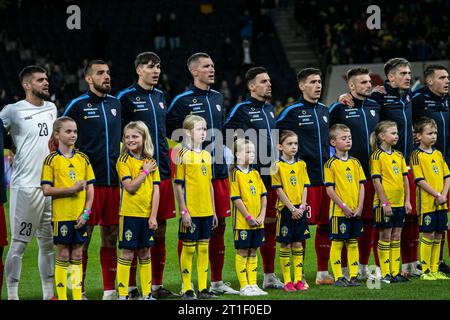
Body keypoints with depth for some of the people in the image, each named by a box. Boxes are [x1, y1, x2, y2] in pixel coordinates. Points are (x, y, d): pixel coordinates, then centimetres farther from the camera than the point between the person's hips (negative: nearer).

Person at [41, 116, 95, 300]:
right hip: (61, 215, -3)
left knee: (77, 255, 8)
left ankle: (77, 295, 12)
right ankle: (62, 296, 6)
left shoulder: (82, 159, 7)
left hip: (80, 216, 3)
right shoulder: (52, 160, -3)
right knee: (63, 255, 1)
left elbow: (90, 188, 6)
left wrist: (86, 212, -5)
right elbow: (46, 190, -9)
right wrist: (72, 189, -18)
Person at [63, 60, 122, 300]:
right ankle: (79, 291, 2)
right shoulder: (77, 105, -4)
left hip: (115, 180, 5)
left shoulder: (116, 104, 12)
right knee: (83, 237, -3)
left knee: (111, 235, 8)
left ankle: (110, 290, 15)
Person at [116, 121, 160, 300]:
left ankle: (146, 294, 17)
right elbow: (130, 187, -16)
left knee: (145, 254, 10)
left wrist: (153, 216, -4)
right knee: (127, 254, -3)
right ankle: (122, 295, 1)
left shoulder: (150, 161, 7)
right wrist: (145, 172, -10)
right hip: (130, 213, -4)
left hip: (147, 215, 4)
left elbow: (156, 190, 3)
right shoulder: (123, 160, -5)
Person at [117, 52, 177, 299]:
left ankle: (157, 285, 15)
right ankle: (131, 287, 1)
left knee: (160, 230, 8)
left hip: (163, 173, 6)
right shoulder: (126, 97, -5)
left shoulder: (160, 97, 16)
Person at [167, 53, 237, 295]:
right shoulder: (183, 100, -7)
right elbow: (169, 131, -8)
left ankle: (217, 282, 19)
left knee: (219, 225, 10)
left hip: (219, 172, 7)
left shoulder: (217, 98, 15)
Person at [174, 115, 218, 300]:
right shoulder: (183, 155, -8)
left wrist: (213, 211, 16)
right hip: (191, 212, -6)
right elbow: (178, 185, -9)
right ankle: (187, 290, 5)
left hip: (206, 211, 6)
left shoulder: (206, 155, 12)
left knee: (204, 248, 9)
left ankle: (203, 288, 14)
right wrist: (183, 210, -14)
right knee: (189, 249, 0)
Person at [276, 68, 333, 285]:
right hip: (305, 178, -6)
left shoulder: (324, 110, 14)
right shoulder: (292, 112, -5)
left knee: (325, 225, 8)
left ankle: (323, 273, 16)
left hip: (326, 176, 6)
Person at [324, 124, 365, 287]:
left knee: (353, 243, 8)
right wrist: (343, 206, -14)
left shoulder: (355, 162, 10)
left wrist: (359, 207, -2)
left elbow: (361, 186, 9)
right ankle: (338, 277, 2)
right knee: (337, 243, -2)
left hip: (355, 211, 5)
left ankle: (353, 276, 13)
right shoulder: (331, 164, -5)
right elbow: (329, 189, -9)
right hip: (338, 211, -5)